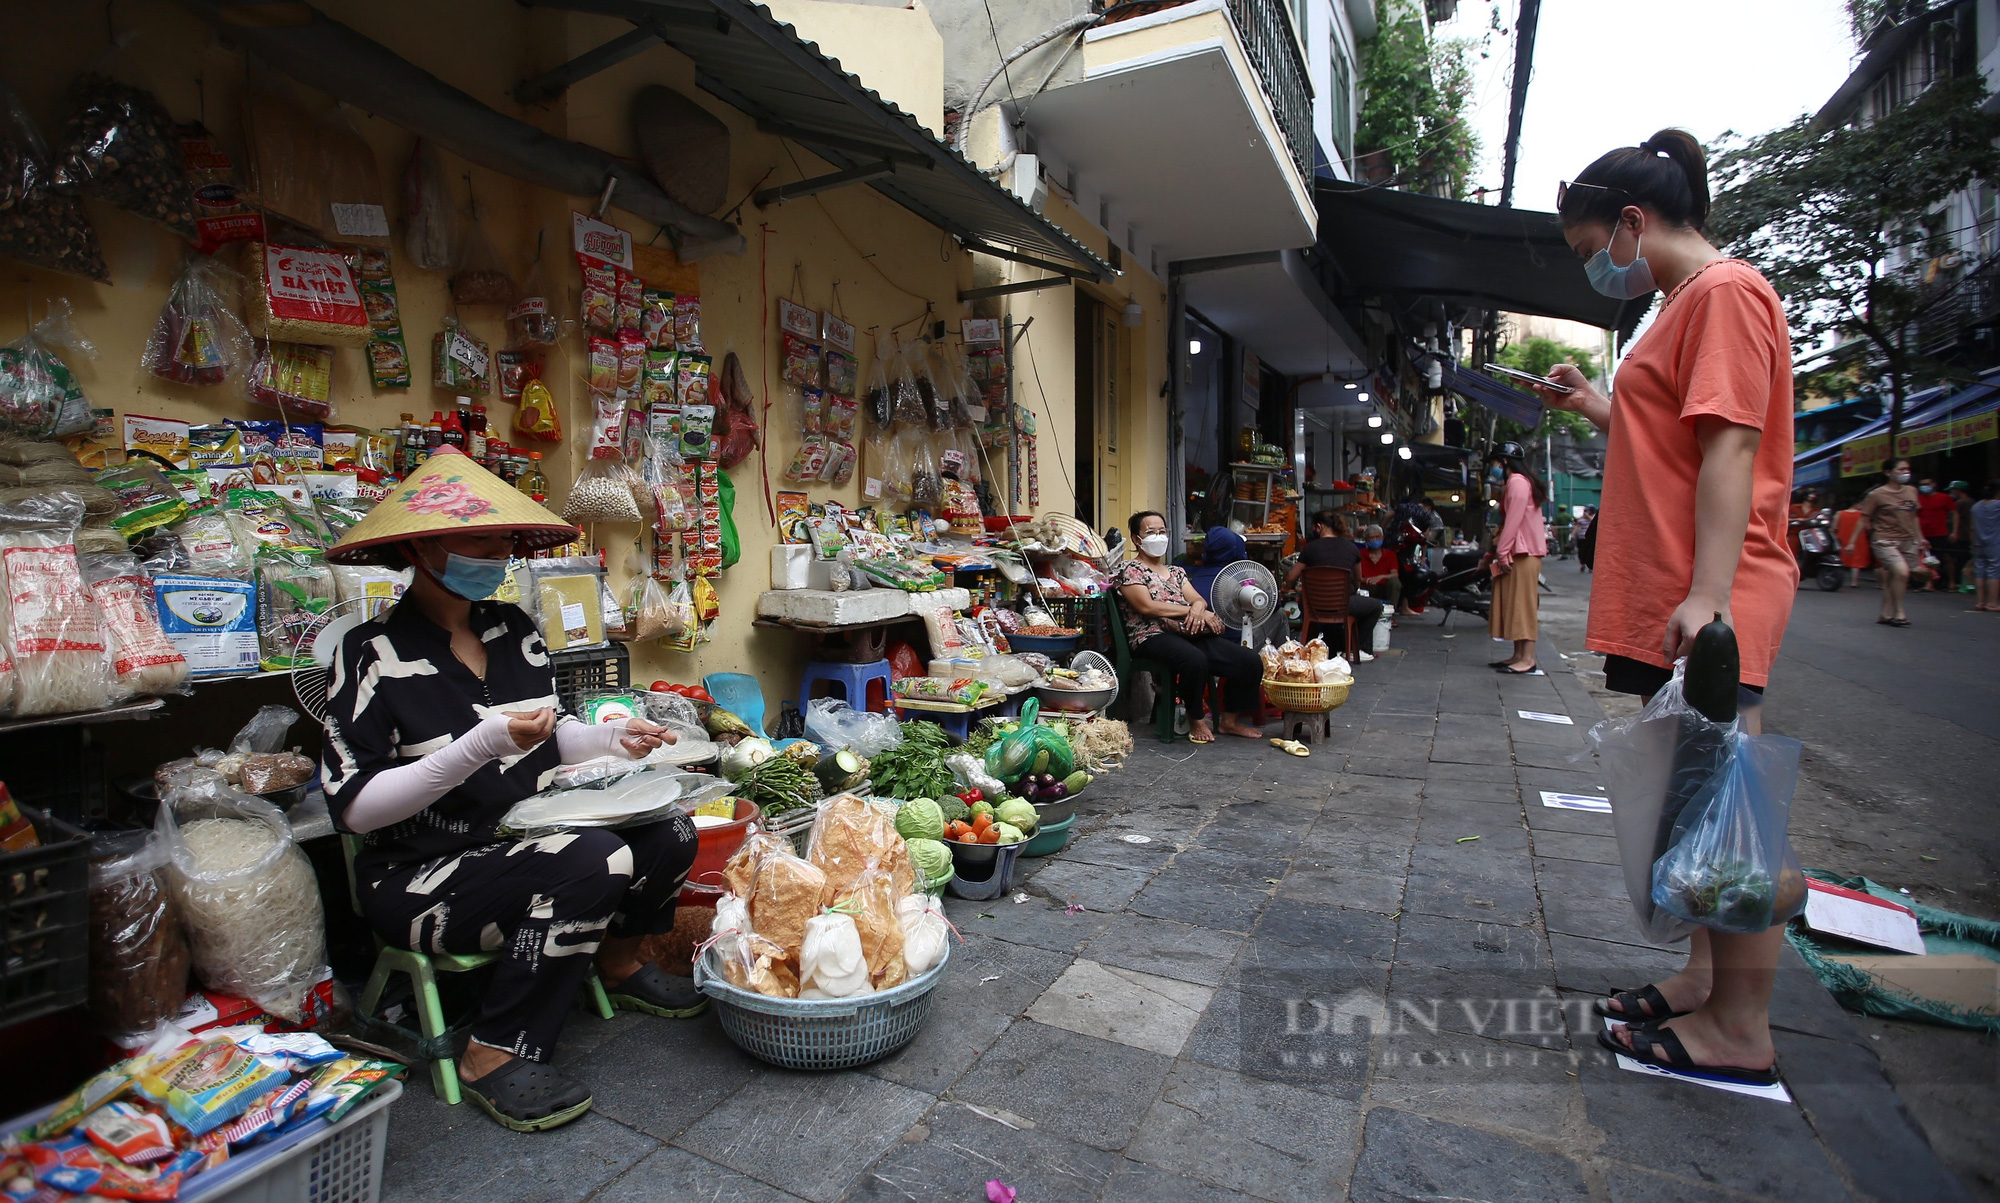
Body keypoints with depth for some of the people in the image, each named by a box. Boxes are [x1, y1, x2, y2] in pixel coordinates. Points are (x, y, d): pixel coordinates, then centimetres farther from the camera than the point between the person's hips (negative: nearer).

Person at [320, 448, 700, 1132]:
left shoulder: (513, 628, 6)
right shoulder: (374, 654, -13)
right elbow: (354, 807, -18)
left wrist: (615, 738, -3)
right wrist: (480, 746, -29)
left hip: (527, 841, 6)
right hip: (421, 875, -6)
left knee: (667, 837, -14)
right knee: (590, 864, -31)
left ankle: (618, 961, 17)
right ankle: (494, 1059, -12)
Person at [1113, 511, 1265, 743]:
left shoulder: (1177, 571, 26)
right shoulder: (1130, 570, 4)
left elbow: (1198, 599, 14)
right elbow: (1147, 607, -9)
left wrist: (1198, 608, -12)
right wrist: (1190, 609, -8)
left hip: (1191, 633, 7)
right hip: (1154, 635, -7)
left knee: (1250, 661, -10)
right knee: (1195, 659, -40)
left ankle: (1230, 720, 9)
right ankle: (1197, 720, -14)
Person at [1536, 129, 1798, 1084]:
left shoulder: (1726, 292, -8)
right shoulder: (1685, 305, 22)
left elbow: (1731, 447, -19)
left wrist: (1707, 594, -26)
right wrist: (1593, 407, 21)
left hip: (1706, 609, -11)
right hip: (1663, 606, 11)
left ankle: (1742, 1032, 8)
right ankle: (1702, 982, 27)